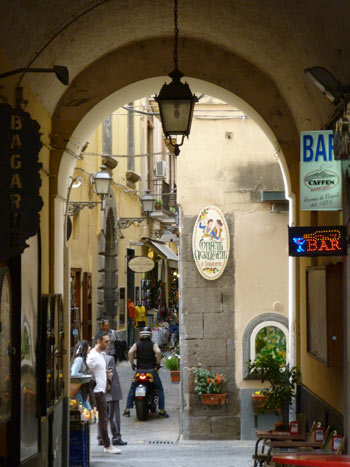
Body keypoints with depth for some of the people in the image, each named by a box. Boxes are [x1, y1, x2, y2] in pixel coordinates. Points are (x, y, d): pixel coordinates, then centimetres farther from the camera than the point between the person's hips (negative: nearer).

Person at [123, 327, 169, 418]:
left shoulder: (137, 345, 4)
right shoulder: (153, 344, -1)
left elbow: (130, 352, -13)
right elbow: (158, 352, -20)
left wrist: (132, 364, -3)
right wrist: (158, 363, -9)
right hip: (151, 370, -2)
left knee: (132, 390, 15)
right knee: (160, 390, 10)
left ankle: (127, 410, 9)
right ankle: (162, 410, 2)